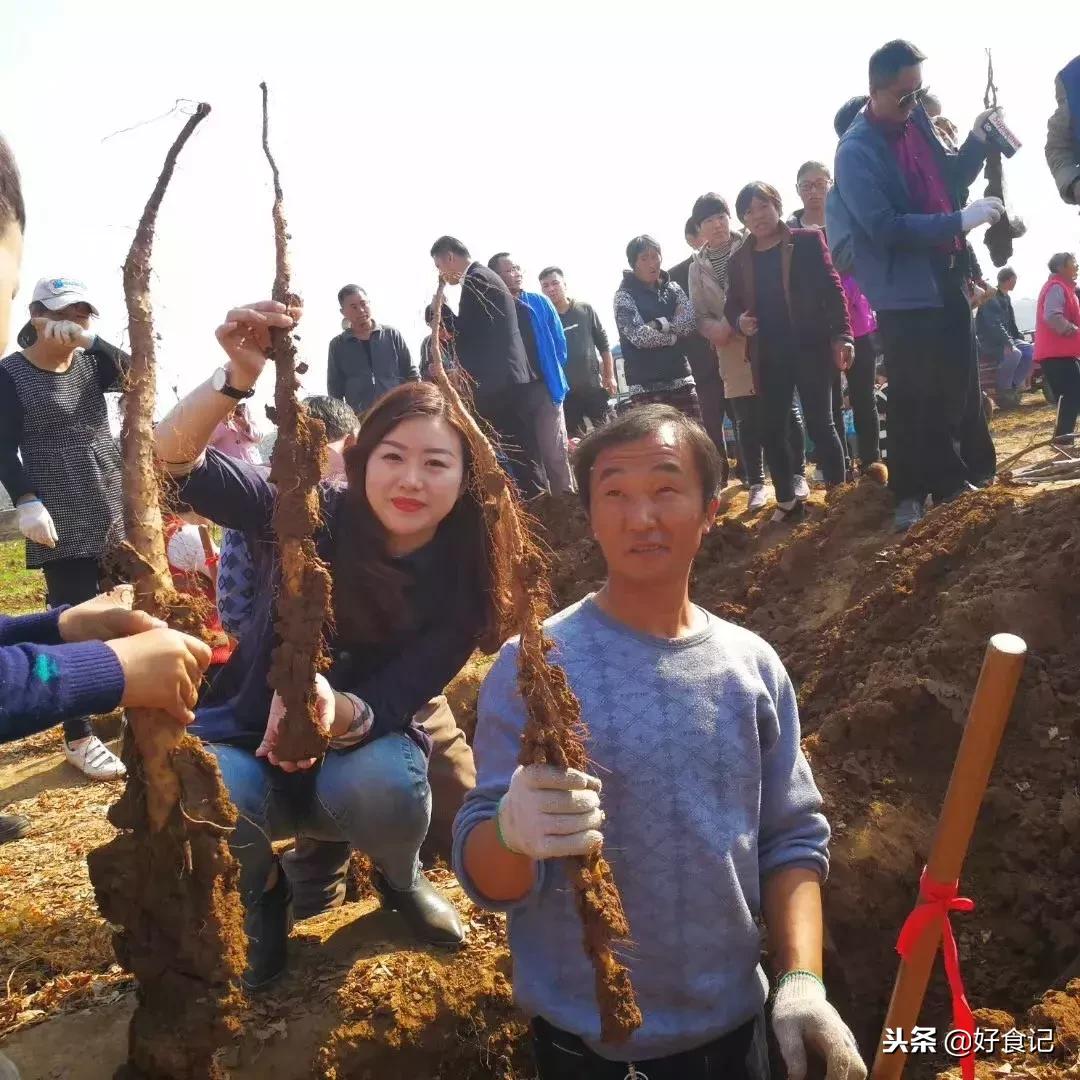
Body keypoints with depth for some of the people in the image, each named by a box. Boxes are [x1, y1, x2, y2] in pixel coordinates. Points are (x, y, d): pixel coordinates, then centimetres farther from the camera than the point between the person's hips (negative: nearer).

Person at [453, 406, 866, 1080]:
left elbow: (792, 838, 2)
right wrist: (512, 832, -38)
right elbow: (486, 878, -18)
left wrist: (802, 979, -9)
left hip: (734, 1022, 4)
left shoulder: (753, 665, -5)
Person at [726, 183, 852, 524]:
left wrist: (841, 335, -13)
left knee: (819, 424, -3)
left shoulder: (807, 240, 1)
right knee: (771, 431, 5)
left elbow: (832, 289, -4)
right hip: (768, 355, 4)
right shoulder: (740, 258, 11)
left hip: (810, 346, -4)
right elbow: (732, 304, 15)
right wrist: (740, 320, -8)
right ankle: (787, 502, 15)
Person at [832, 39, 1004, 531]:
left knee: (961, 385, 13)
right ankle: (912, 494, 12)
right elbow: (884, 227, -23)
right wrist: (959, 221, -24)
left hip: (947, 276, 8)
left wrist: (976, 140, 2)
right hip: (905, 289, -7)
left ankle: (959, 478, 28)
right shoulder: (857, 151, -15)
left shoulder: (918, 121, 8)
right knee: (914, 399, -1)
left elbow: (951, 179, 21)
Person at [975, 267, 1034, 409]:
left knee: (1031, 350, -8)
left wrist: (1020, 340, 10)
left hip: (1006, 340, 9)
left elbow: (1011, 324, 22)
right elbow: (994, 324, -26)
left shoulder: (1006, 298, 15)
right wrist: (1008, 343, -35)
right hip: (989, 343, -9)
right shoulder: (991, 298, -14)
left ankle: (1013, 386, -1)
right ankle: (1002, 392, -16)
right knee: (1014, 353, -31)